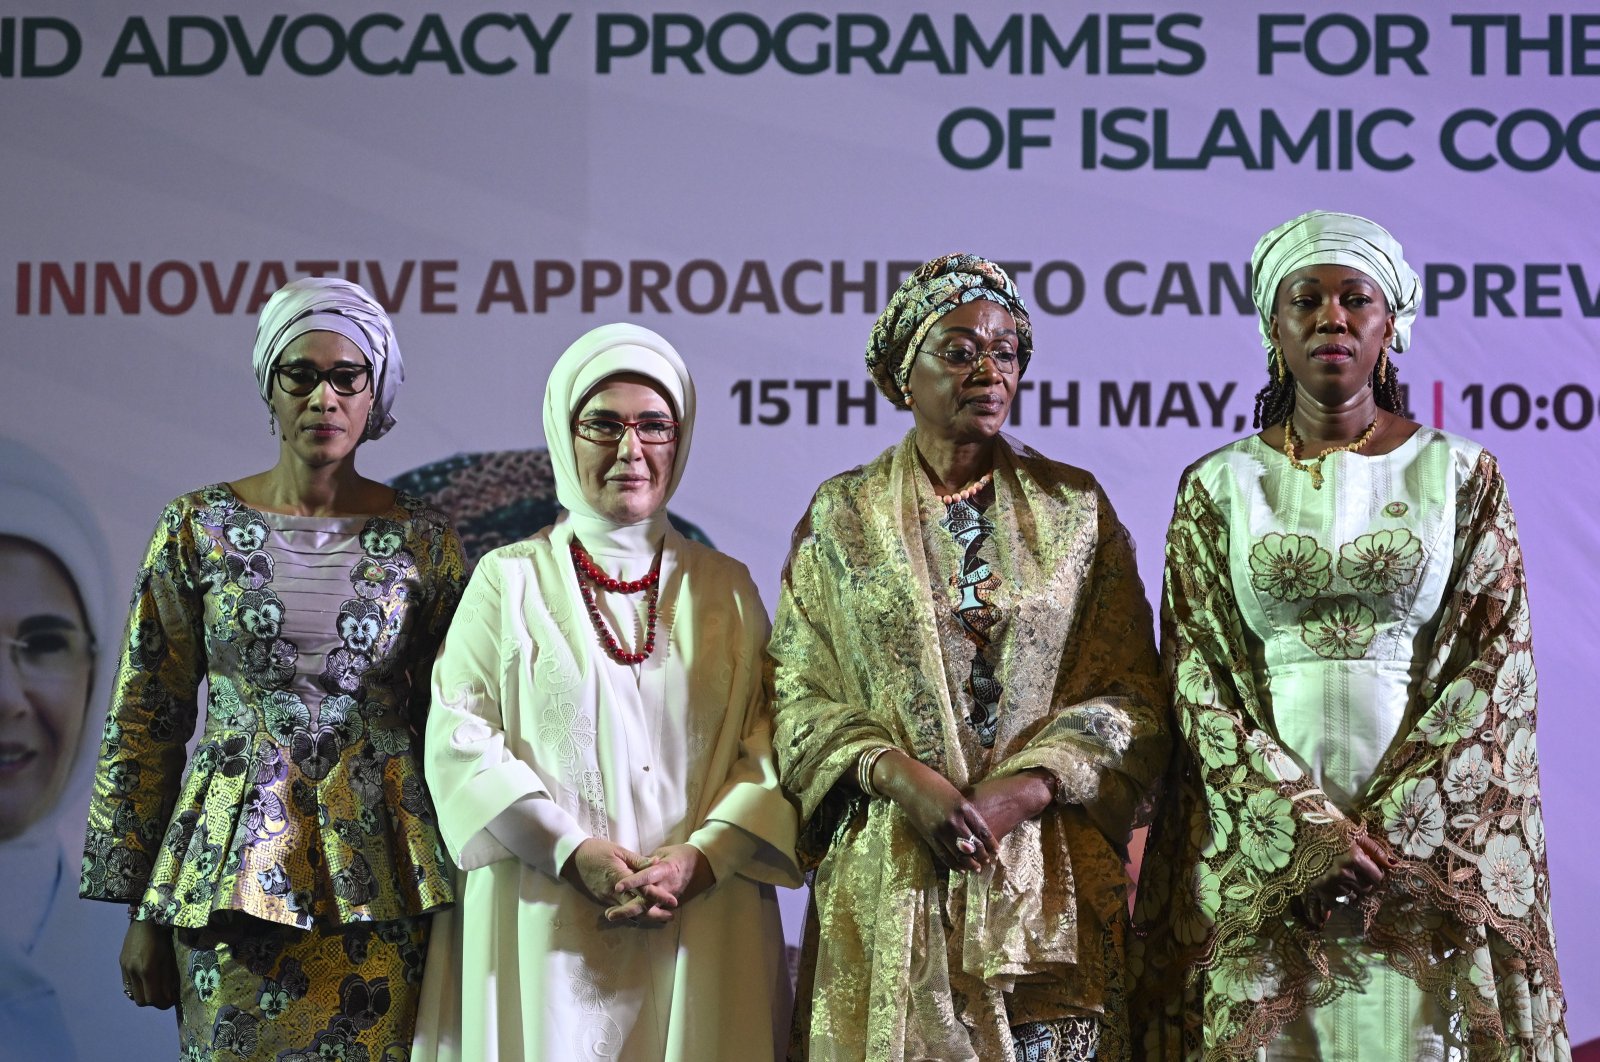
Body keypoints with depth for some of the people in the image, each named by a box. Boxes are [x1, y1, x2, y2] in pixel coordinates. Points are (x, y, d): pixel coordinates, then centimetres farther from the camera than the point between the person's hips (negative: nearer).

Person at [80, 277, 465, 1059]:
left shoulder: (423, 542, 3)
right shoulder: (199, 528, 1)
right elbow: (145, 720, 4)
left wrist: (460, 894, 5)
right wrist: (140, 910, 1)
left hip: (380, 872, 1)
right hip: (235, 873, 0)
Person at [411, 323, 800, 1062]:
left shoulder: (725, 589, 10)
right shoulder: (510, 580, 5)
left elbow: (769, 745, 2)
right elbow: (460, 737, -4)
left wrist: (699, 858, -14)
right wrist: (573, 851, -15)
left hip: (701, 933, 2)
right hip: (545, 928, -1)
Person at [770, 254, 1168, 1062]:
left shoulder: (1076, 510, 8)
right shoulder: (842, 516, 7)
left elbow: (1133, 696, 2)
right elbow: (801, 699, 1)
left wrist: (1021, 791, -13)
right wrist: (904, 779, -16)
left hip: (1052, 869, 1)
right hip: (889, 879, 0)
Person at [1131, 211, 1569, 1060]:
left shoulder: (1463, 475, 5)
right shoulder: (1218, 487, 6)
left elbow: (1495, 668, -2)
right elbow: (1200, 678, -1)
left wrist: (1390, 825, -13)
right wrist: (1308, 825, -13)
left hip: (1433, 831, 0)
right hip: (1256, 828, 0)